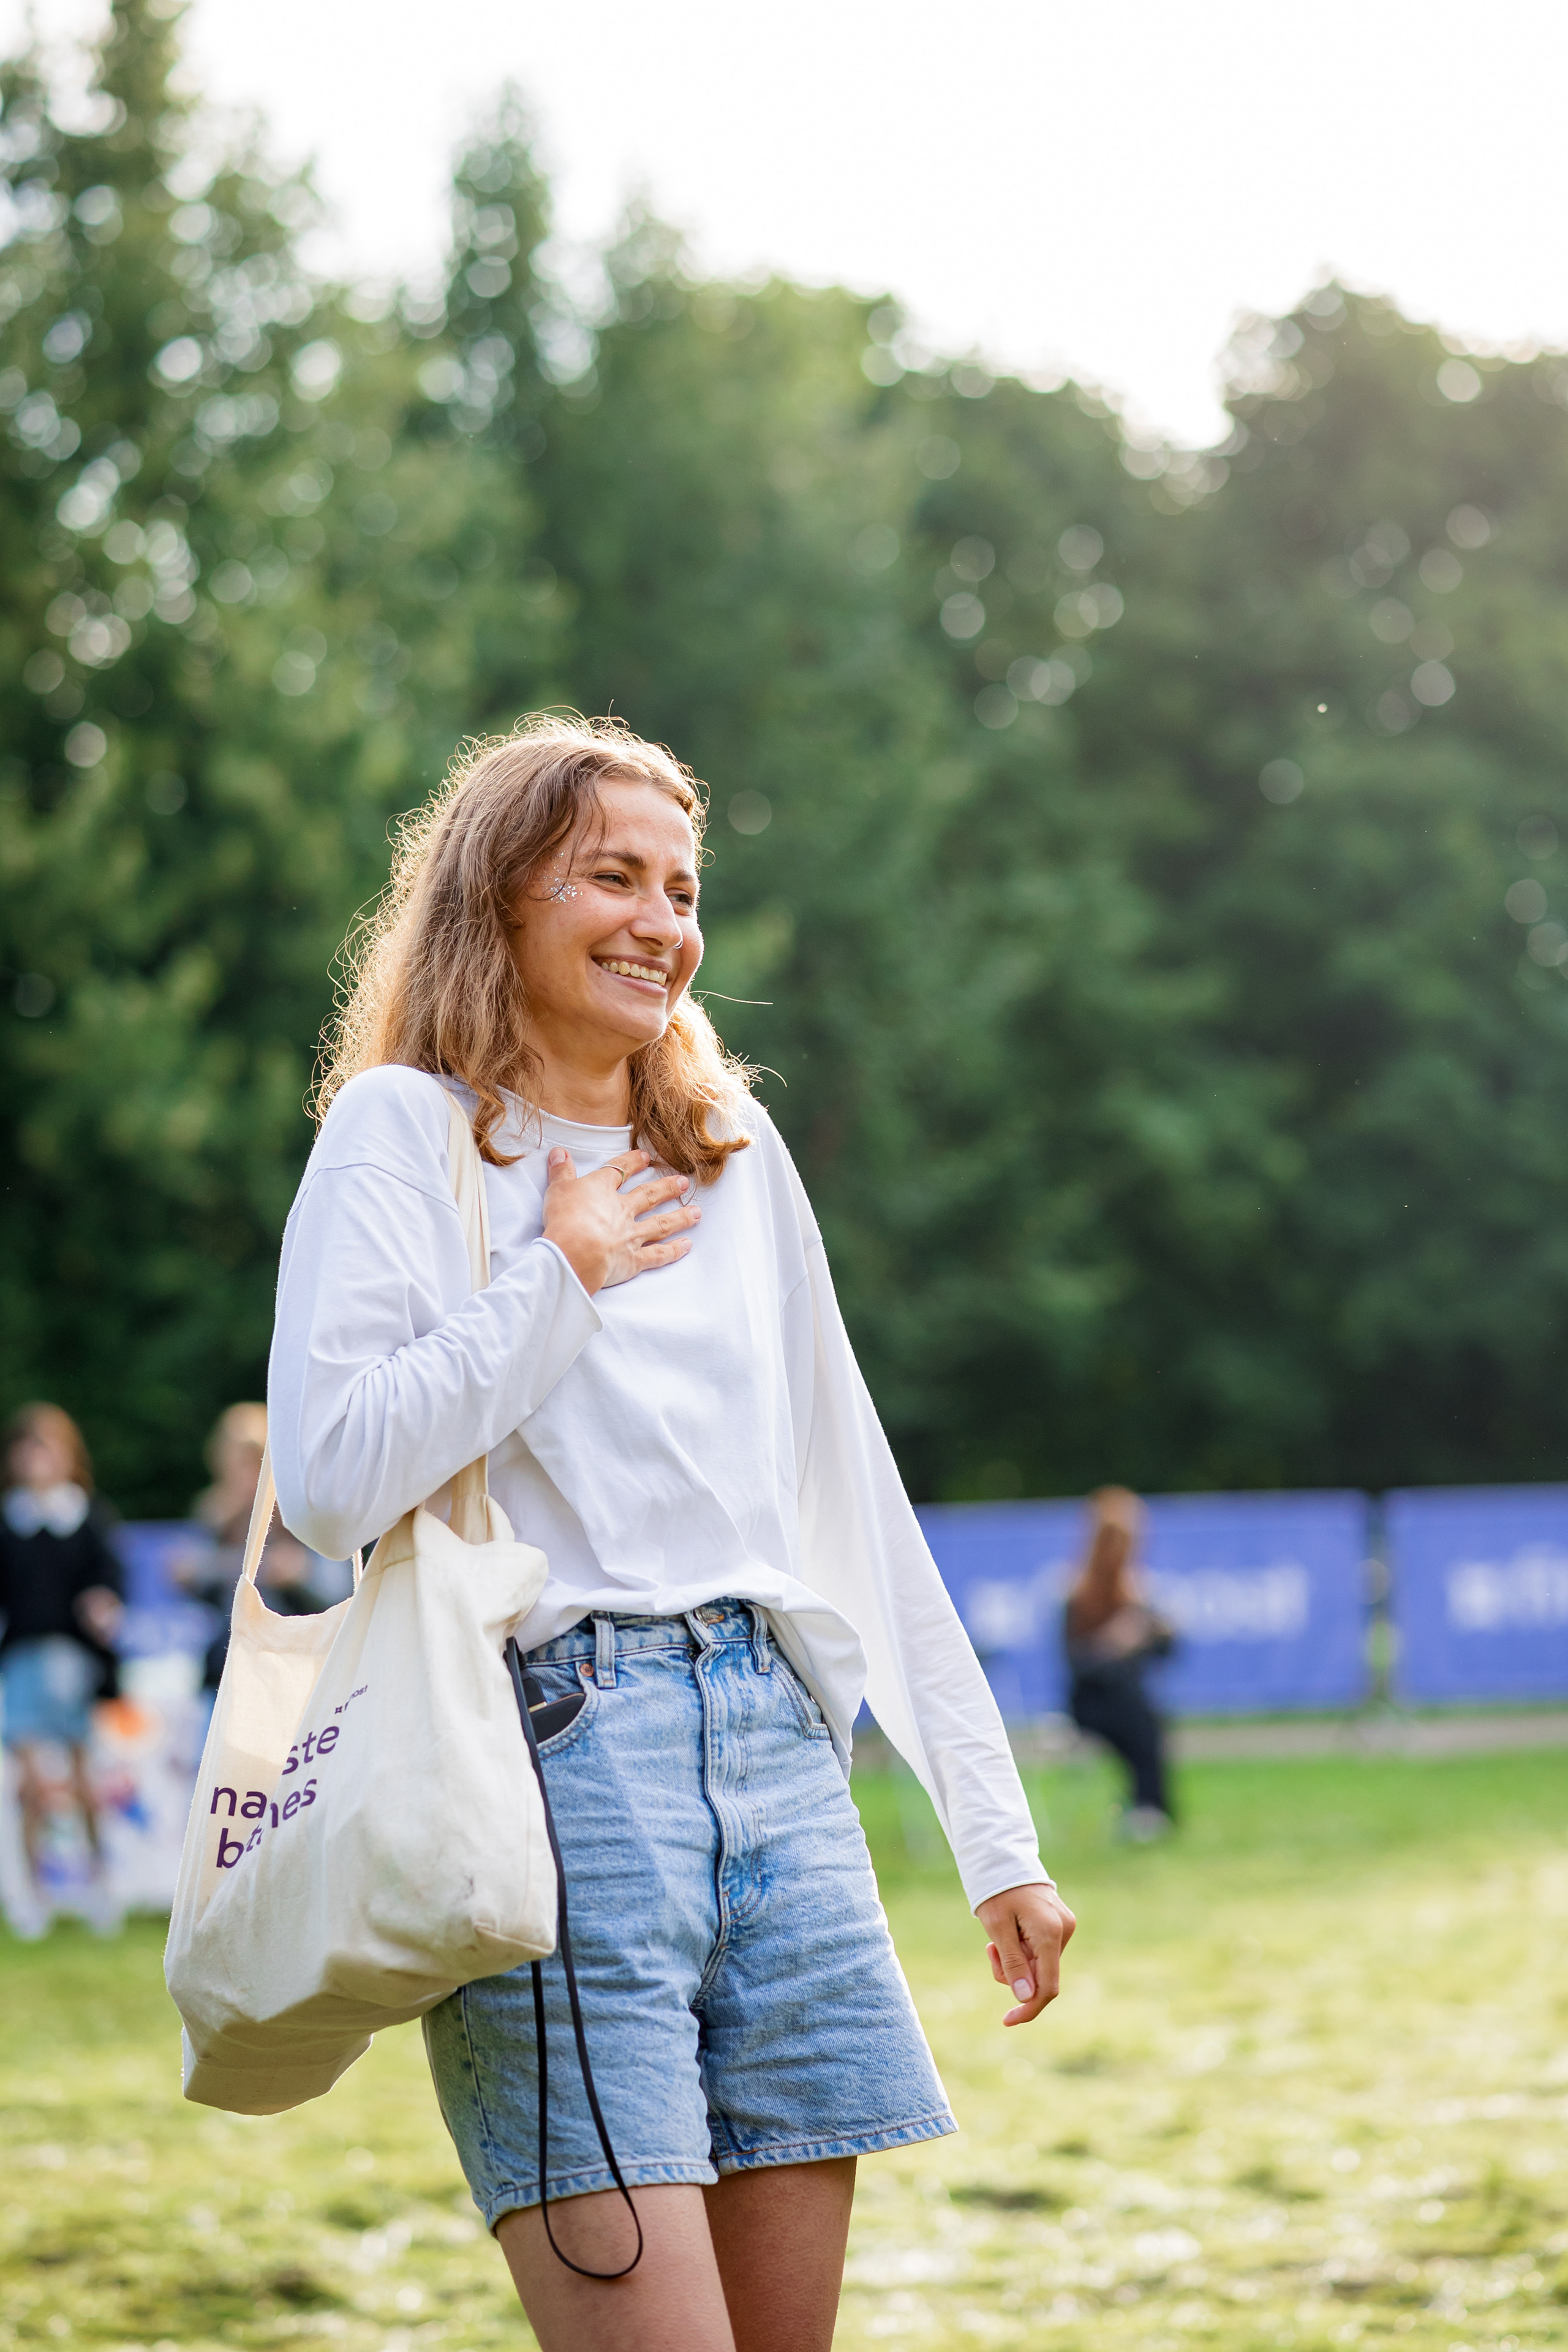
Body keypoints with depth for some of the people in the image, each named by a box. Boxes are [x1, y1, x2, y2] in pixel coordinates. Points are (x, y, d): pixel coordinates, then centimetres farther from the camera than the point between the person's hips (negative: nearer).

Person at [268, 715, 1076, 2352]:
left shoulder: (734, 1152, 19)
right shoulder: (406, 1128, 1)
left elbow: (852, 1502, 20)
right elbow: (331, 1476, -13)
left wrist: (995, 1834, 17)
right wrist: (563, 1277, -4)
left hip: (775, 1753, 6)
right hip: (553, 1764, -6)